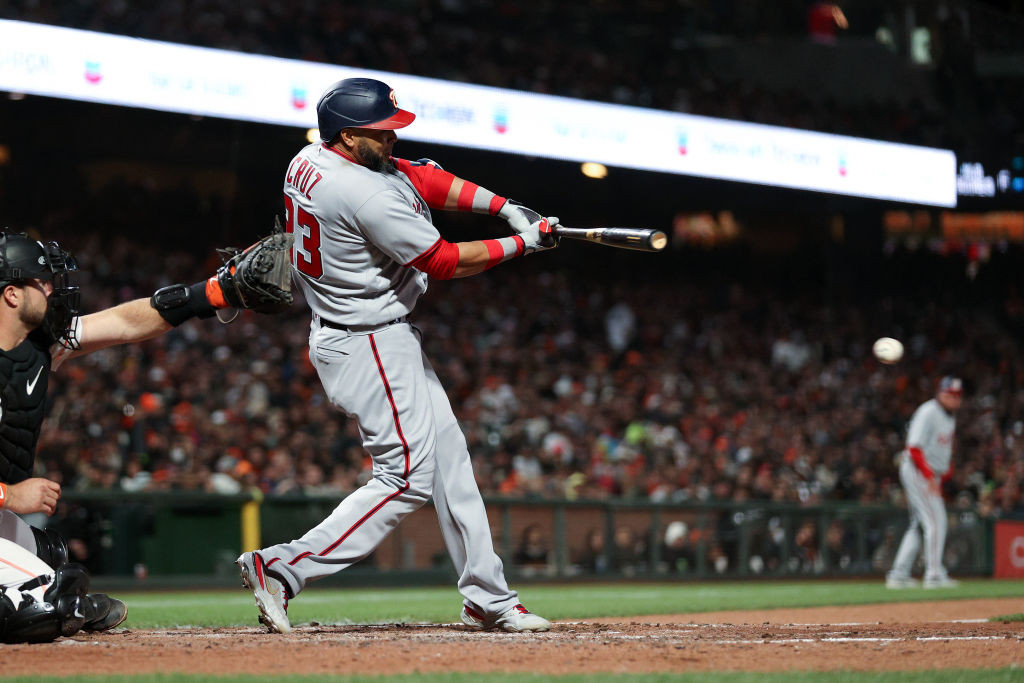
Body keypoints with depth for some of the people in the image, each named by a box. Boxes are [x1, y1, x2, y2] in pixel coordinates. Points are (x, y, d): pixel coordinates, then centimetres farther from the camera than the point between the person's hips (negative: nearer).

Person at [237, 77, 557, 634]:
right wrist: (522, 243, -6)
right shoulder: (366, 195, -26)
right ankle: (283, 568, -11)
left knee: (447, 454, 13)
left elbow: (418, 177, 8)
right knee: (408, 475, -9)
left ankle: (488, 598, 19)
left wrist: (504, 206, 1)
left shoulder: (311, 161, 3)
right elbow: (445, 261, -17)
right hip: (370, 346, -11)